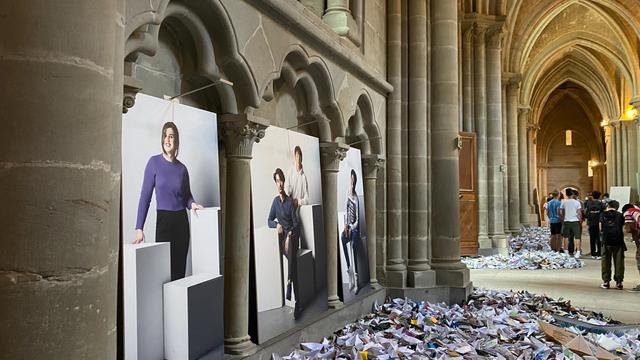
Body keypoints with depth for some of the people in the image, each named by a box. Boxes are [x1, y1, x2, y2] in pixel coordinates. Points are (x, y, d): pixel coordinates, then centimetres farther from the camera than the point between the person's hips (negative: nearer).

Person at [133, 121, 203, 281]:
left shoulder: (182, 168, 6)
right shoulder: (154, 162, -4)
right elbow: (145, 196, -6)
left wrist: (192, 204, -5)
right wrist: (139, 228, -13)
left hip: (181, 220, 3)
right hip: (163, 220, -3)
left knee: (180, 267, 5)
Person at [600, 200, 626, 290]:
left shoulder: (603, 214, 3)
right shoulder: (620, 215, 3)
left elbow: (600, 227, 5)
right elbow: (623, 227, 3)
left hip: (607, 241, 0)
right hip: (618, 241, 0)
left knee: (606, 262, 8)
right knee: (619, 262, 6)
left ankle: (606, 281, 8)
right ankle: (619, 282, 7)